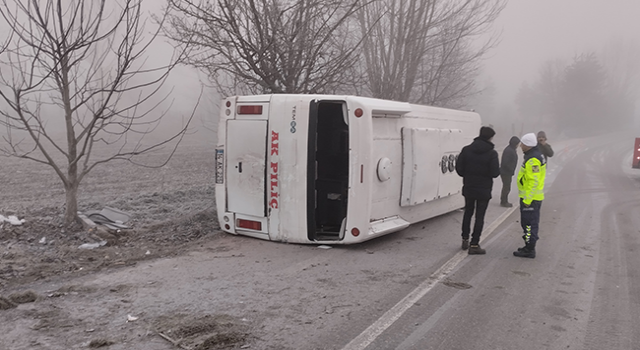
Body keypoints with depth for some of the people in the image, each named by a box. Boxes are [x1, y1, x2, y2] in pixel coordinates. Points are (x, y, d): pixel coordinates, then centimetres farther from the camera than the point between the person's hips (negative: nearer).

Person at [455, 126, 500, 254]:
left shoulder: (466, 150, -5)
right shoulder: (492, 153, -14)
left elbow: (459, 168, -6)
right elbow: (495, 173, -17)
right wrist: (498, 168, 5)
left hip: (468, 188, 3)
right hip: (484, 190, -3)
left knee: (468, 213, 19)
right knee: (479, 217, 4)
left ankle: (465, 240, 26)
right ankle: (474, 245, 5)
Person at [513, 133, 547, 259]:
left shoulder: (533, 159, -21)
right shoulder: (537, 155, 14)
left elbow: (534, 182, -25)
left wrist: (527, 199, -23)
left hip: (530, 197, -11)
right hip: (534, 197, 11)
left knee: (529, 223, -4)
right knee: (532, 223, 17)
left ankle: (529, 250, 1)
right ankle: (529, 247, 27)